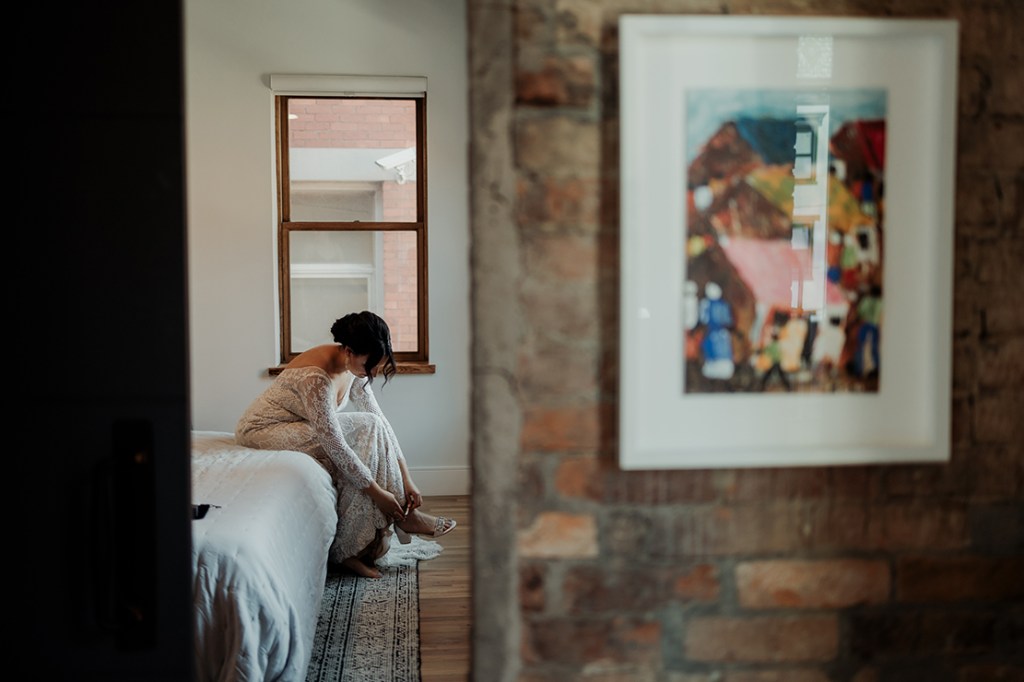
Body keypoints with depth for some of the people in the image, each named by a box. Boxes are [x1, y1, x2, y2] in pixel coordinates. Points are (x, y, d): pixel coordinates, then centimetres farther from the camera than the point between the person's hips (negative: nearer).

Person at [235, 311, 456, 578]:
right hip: (261, 431, -9)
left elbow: (380, 420, -3)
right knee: (367, 429, -21)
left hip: (293, 428, 9)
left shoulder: (354, 367, -7)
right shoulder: (316, 377, -32)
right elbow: (334, 445, -31)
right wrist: (377, 491, -26)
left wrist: (405, 479, -8)